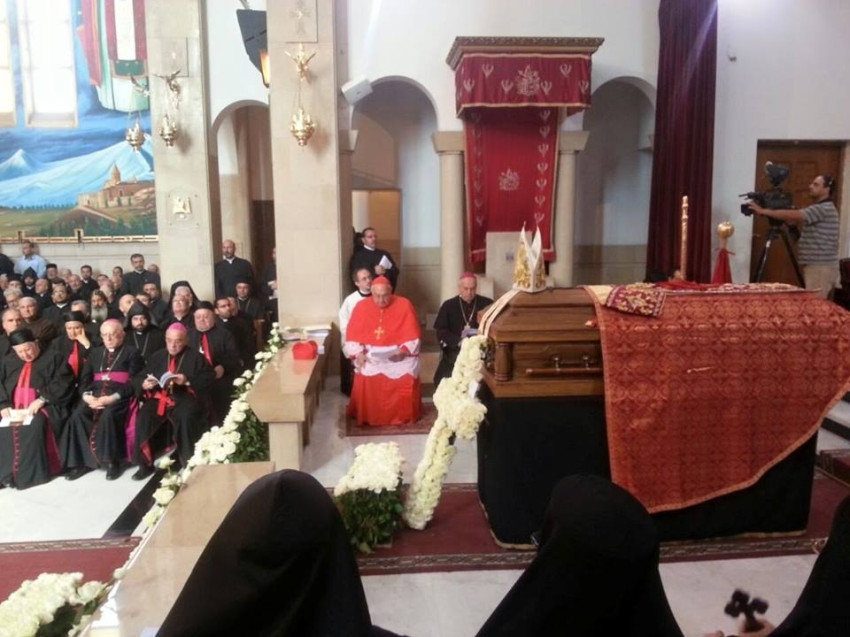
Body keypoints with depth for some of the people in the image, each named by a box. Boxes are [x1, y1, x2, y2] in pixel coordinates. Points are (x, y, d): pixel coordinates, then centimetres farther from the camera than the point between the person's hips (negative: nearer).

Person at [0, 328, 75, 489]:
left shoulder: (53, 359, 9)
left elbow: (62, 383, -5)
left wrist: (41, 400, -17)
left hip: (43, 407, -4)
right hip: (13, 409, 4)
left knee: (35, 426, -35)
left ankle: (29, 474, -31)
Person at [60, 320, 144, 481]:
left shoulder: (131, 352, 7)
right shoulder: (96, 352, 24)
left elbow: (133, 383, -5)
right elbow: (85, 379, 16)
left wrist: (113, 397, -19)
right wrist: (87, 395, -6)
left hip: (119, 396, -5)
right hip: (95, 395, 5)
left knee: (108, 416, -34)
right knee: (77, 416, -24)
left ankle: (112, 461, -21)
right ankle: (82, 461, -16)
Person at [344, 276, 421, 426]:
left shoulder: (404, 305, -6)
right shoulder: (361, 307, -1)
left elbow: (412, 336, -5)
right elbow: (352, 336, 1)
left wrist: (403, 351, -19)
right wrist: (358, 353, -14)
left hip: (399, 354, -1)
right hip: (370, 354, 1)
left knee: (406, 378, -18)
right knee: (365, 377, -17)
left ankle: (403, 417, 3)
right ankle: (368, 417, 2)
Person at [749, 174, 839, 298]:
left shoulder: (825, 209, -13)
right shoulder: (818, 208, 19)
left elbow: (793, 216, -22)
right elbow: (794, 220, 13)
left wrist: (763, 211, -19)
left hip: (822, 268, -10)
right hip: (815, 266, 10)